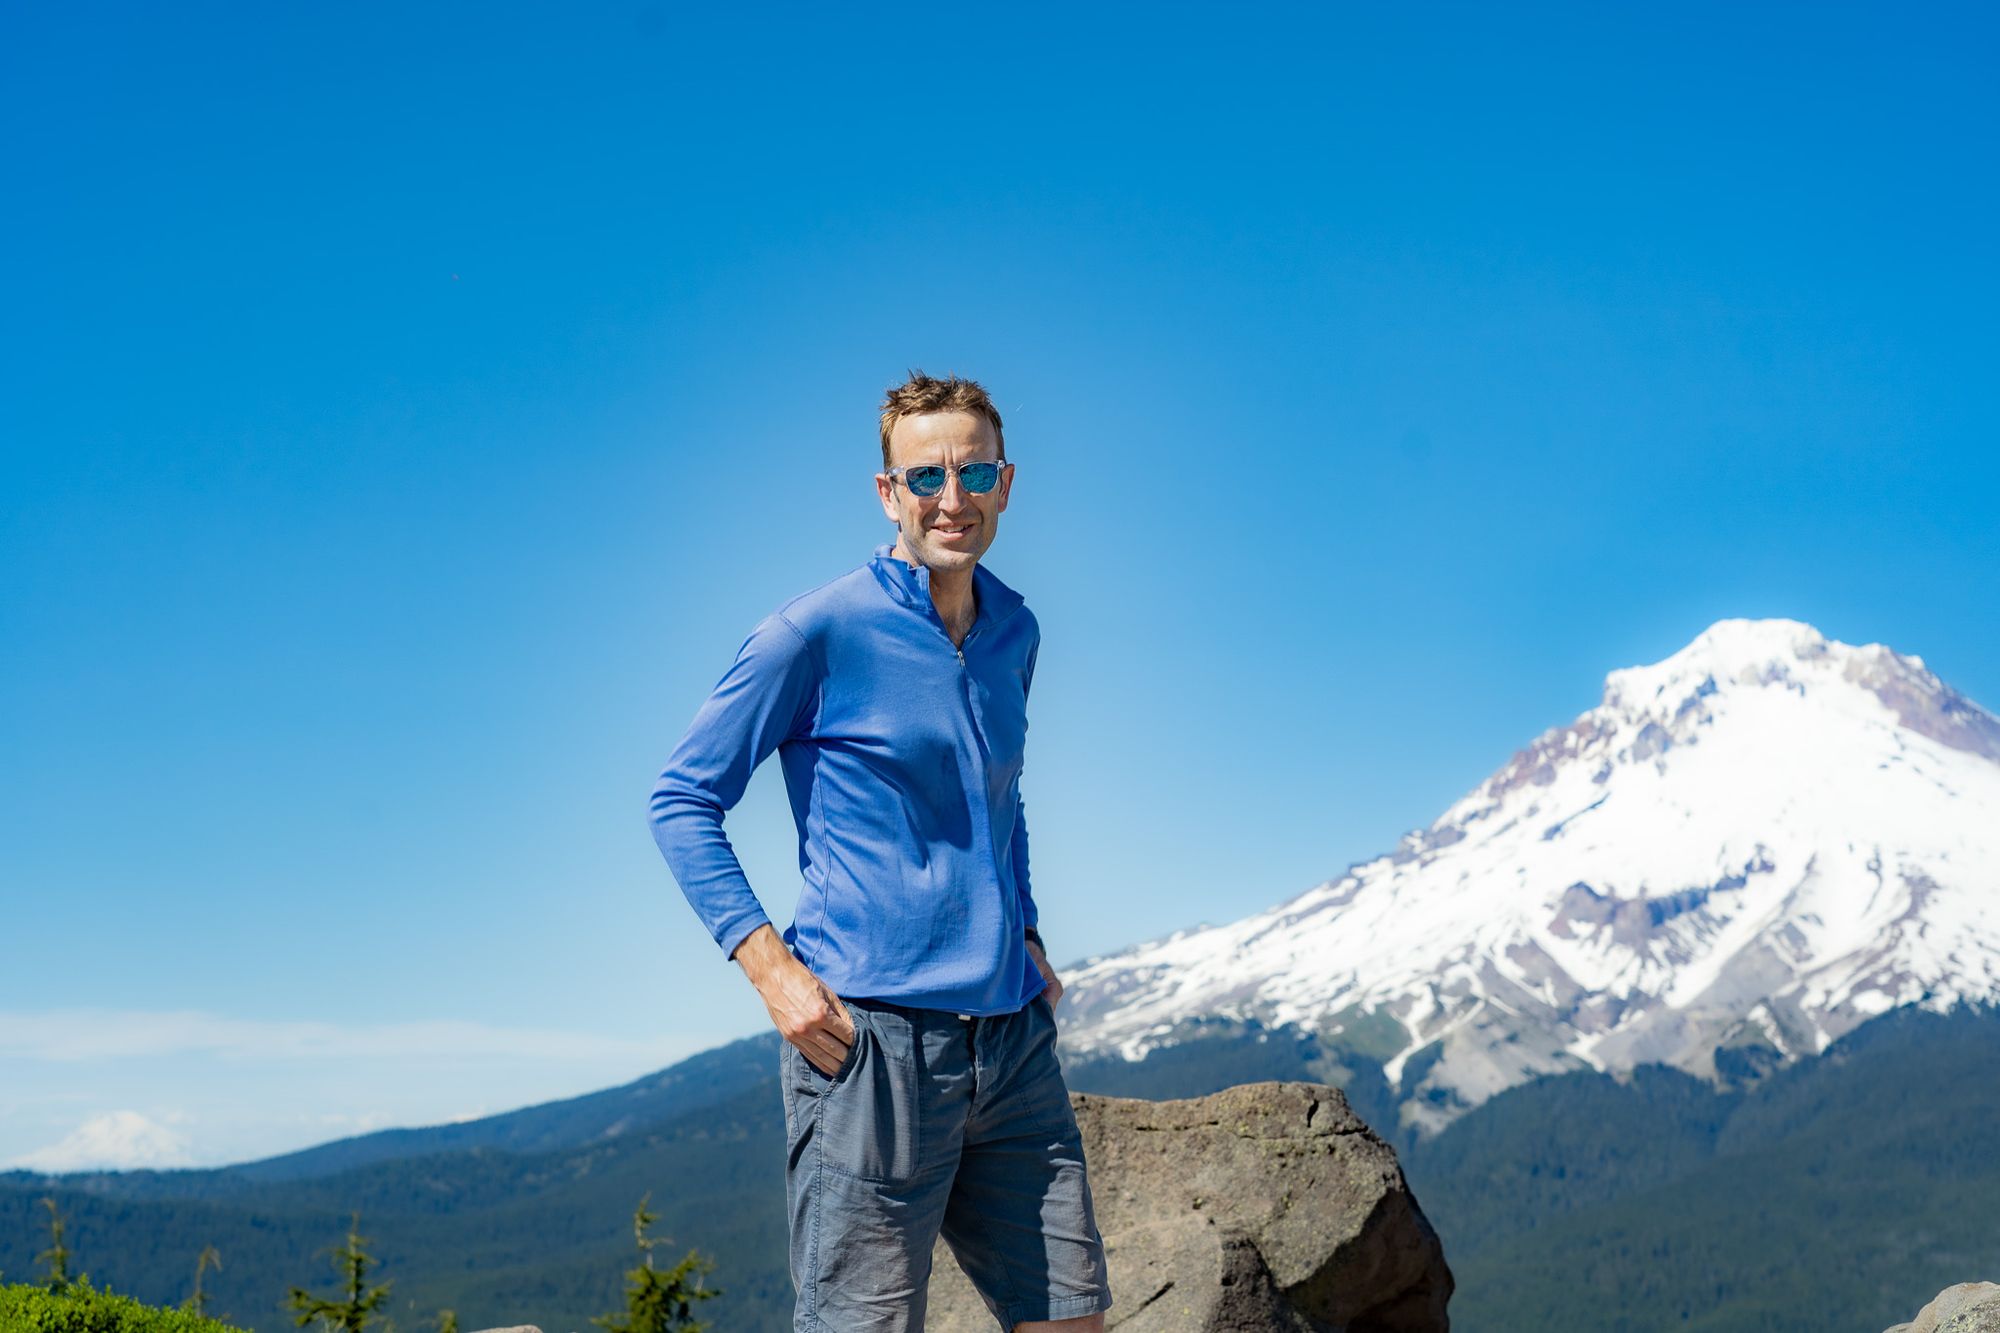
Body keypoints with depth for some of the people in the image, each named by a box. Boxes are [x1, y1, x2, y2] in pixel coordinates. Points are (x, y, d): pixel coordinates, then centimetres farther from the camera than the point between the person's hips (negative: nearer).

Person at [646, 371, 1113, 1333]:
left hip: (1014, 1038, 6)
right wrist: (770, 967, -13)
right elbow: (682, 801, -3)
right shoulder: (819, 633, -6)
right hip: (869, 1036, -6)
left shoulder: (1014, 633, 14)